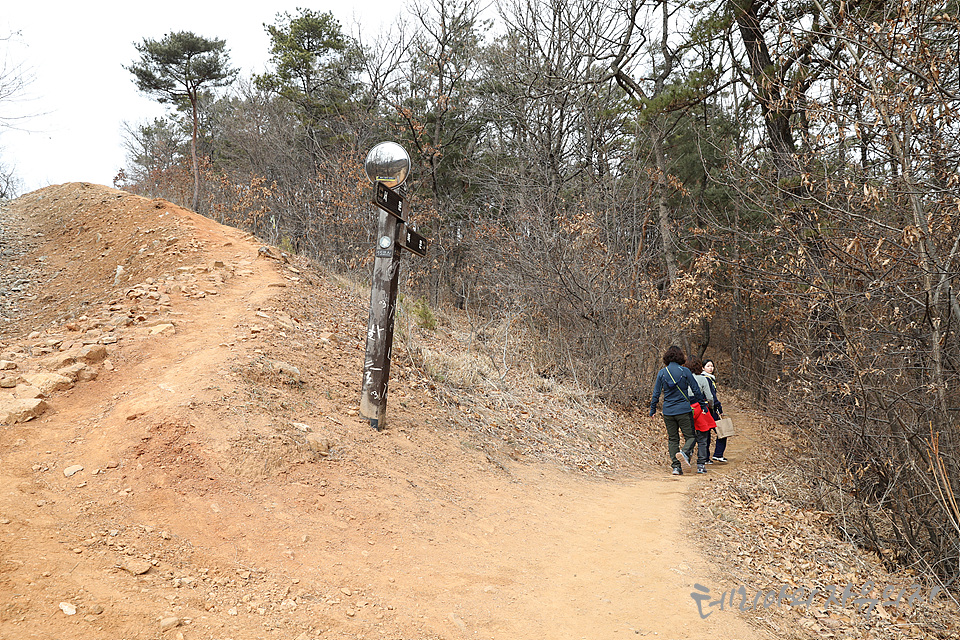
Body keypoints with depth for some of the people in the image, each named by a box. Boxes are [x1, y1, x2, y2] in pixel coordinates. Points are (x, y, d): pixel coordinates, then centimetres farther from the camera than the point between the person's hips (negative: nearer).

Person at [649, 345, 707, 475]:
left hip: (668, 412, 3)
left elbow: (656, 393, 3)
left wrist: (653, 410, 12)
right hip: (684, 410, -2)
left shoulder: (662, 373, 0)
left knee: (672, 439, 11)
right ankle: (685, 452, -24)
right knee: (691, 436, 6)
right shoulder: (685, 371, -5)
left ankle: (676, 466, 4)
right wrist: (703, 404, 9)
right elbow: (696, 390, -2)